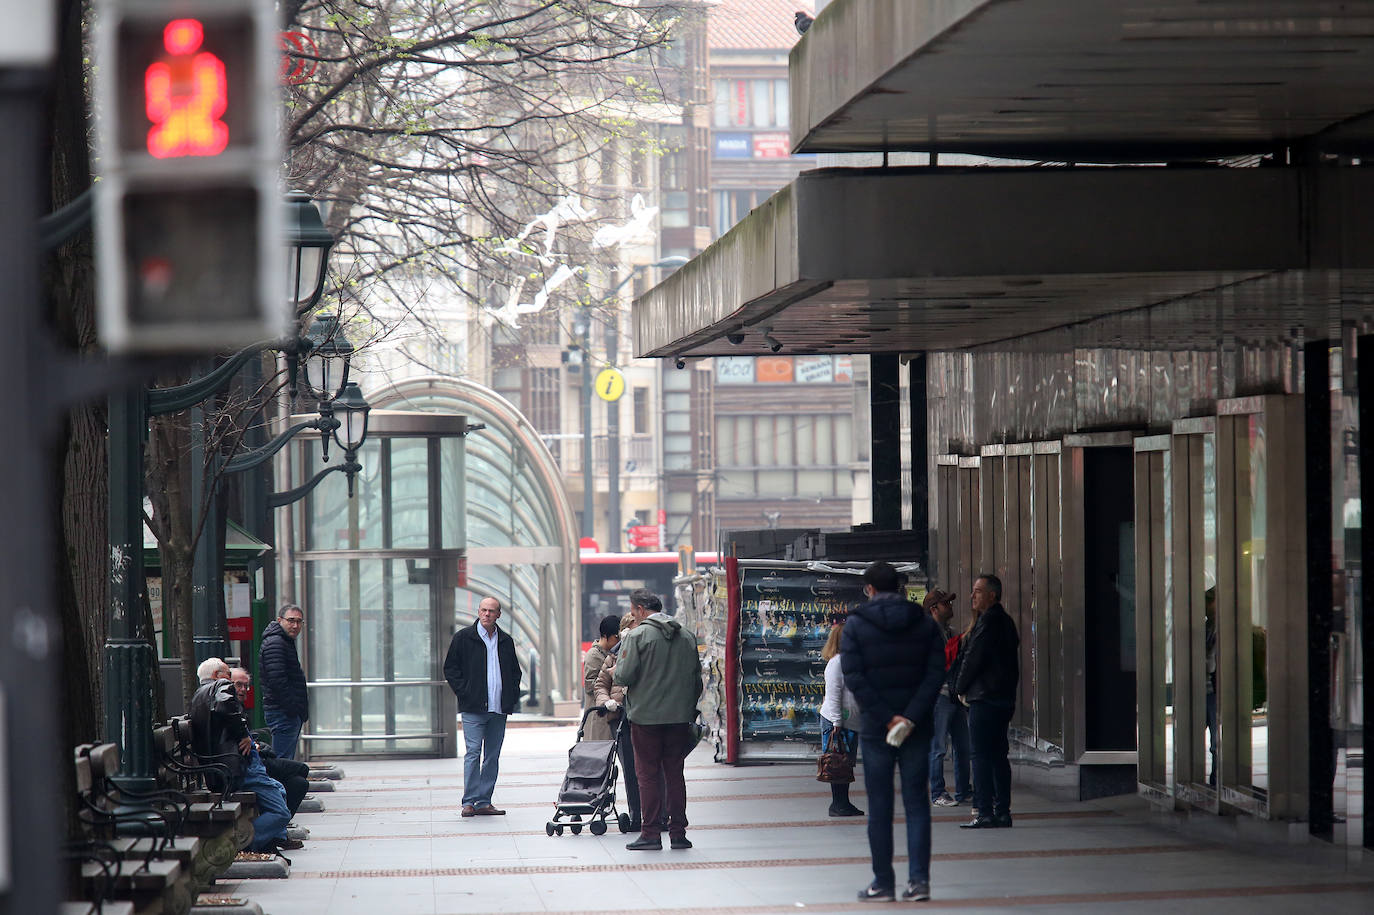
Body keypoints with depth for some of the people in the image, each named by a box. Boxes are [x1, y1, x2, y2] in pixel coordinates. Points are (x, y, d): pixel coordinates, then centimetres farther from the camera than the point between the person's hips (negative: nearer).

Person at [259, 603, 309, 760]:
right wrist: (294, 708, -21)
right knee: (283, 760, -12)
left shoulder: (286, 642, 21)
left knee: (285, 760, 12)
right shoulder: (274, 643, -13)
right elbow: (277, 680, -21)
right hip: (283, 712, -11)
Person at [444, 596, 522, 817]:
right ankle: (469, 802, -9)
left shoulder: (506, 641, 13)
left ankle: (484, 802, 9)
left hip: (499, 709, 5)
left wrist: (512, 697, 9)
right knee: (473, 753, -10)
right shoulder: (463, 637, 2)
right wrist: (464, 693, -7)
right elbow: (450, 668, 3)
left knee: (492, 756, 5)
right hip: (473, 708, -4)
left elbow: (515, 672, 23)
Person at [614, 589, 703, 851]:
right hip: (679, 717, 5)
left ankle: (651, 833, 0)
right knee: (675, 773, 10)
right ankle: (677, 832, 9)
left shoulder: (638, 636, -10)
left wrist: (615, 672, 9)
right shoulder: (687, 636, 8)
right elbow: (697, 679, 13)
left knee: (648, 774, 1)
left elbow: (625, 677, -13)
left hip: (646, 716, -5)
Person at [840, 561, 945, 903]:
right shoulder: (925, 623, 4)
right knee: (916, 803, 5)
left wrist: (885, 718, -13)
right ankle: (919, 879, -3)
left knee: (879, 808, 4)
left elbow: (853, 676, -12)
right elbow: (936, 672, -4)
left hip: (875, 729, -2)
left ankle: (883, 883, 6)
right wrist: (911, 716, -12)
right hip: (918, 727, 2)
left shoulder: (856, 624, -2)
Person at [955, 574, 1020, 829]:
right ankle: (1002, 812, 11)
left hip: (984, 699, -10)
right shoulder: (1005, 621, 17)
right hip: (1005, 698, 10)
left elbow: (973, 658, -15)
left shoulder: (988, 621, -13)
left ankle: (985, 813, -11)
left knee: (981, 756, -8)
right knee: (998, 755, 11)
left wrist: (961, 689, 0)